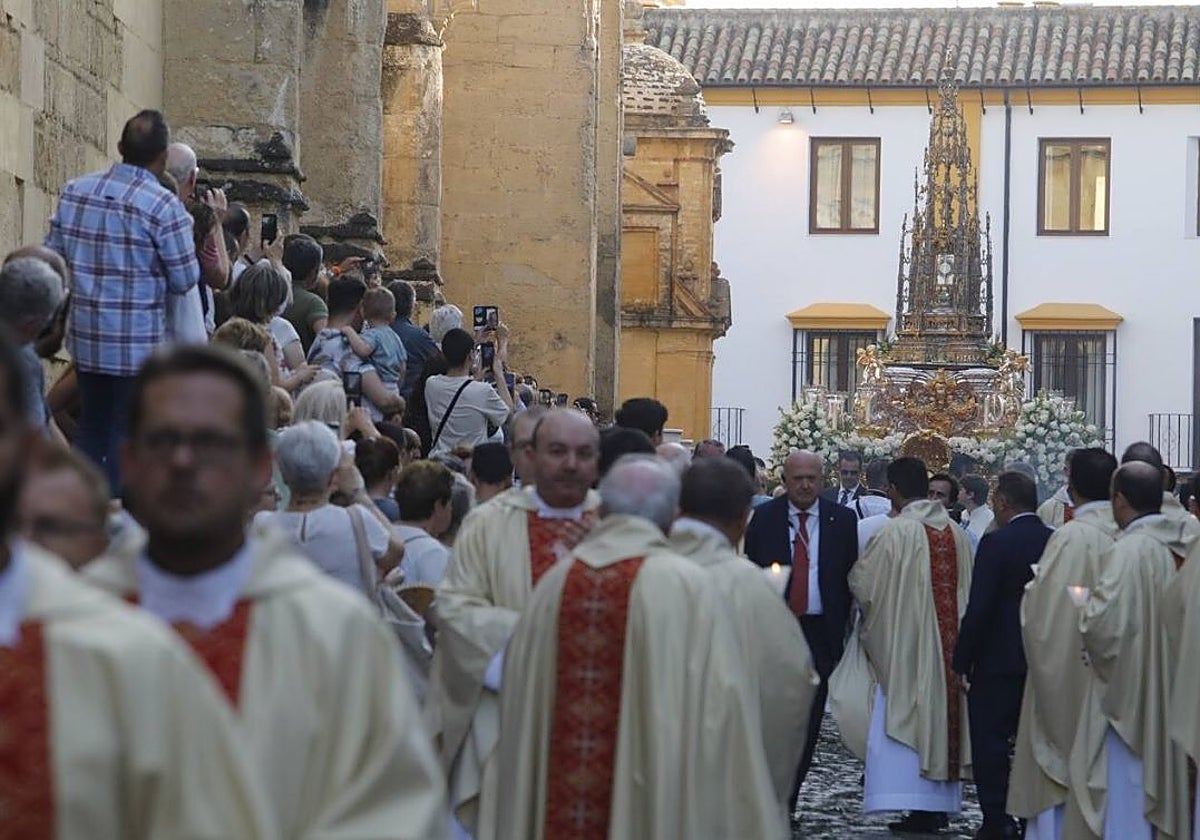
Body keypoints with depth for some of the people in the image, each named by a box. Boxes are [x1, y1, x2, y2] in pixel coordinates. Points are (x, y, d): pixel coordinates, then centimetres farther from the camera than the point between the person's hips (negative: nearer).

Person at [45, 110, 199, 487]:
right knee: (128, 436, 3)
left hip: (85, 336, 6)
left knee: (91, 428, 17)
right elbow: (185, 280, -10)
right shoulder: (163, 206, -16)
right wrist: (186, 234, 7)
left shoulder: (74, 191, 1)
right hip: (138, 341, -6)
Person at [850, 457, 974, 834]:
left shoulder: (896, 531, -13)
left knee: (906, 717, -2)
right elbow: (968, 588, 11)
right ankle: (941, 803, 15)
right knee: (942, 715, 12)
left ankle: (917, 808, -7)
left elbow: (861, 583, -6)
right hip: (951, 644, 6)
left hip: (906, 642, -6)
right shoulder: (958, 533, 5)